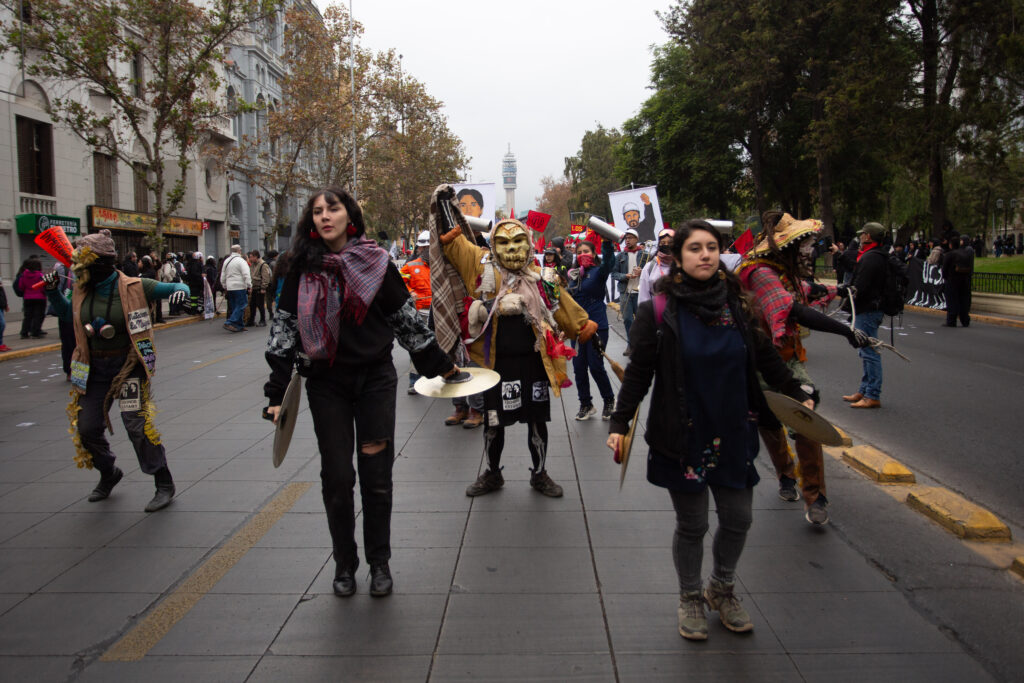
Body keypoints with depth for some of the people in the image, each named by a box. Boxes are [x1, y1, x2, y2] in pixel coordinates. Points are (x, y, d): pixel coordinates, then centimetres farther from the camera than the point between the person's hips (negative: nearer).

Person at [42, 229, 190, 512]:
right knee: (86, 428, 9)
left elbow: (175, 288, -5)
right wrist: (52, 291, 8)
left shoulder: (134, 287, -12)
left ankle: (164, 485, 2)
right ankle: (109, 474, 36)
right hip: (94, 369, 6)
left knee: (138, 426, -11)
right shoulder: (83, 290, 3)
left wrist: (180, 290, -27)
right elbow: (66, 313, 23)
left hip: (128, 366, -6)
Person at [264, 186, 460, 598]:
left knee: (376, 477, 5)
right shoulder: (303, 270, 1)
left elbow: (406, 318, 7)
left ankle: (379, 563, 22)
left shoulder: (375, 263, 0)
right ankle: (344, 564, 24)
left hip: (375, 378, 0)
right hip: (326, 383, 1)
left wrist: (440, 364, 11)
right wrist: (278, 392, -3)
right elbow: (284, 328, 2)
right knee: (337, 478, 6)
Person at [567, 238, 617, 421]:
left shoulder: (598, 272, -5)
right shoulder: (573, 275, 10)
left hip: (597, 326, -5)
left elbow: (608, 262, -28)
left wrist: (607, 242, -46)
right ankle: (585, 404, 21)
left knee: (596, 366, -6)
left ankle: (609, 400, 18)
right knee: (578, 366, 5)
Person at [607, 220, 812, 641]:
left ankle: (722, 589, 39)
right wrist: (619, 423, -14)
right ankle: (690, 598, 33)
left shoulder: (736, 303, 2)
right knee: (692, 524, 9)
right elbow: (638, 371, -8)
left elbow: (766, 358, 11)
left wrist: (798, 395, 10)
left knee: (738, 518, 12)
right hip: (683, 437, -3)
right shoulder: (660, 310, -9)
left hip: (733, 434, 4)